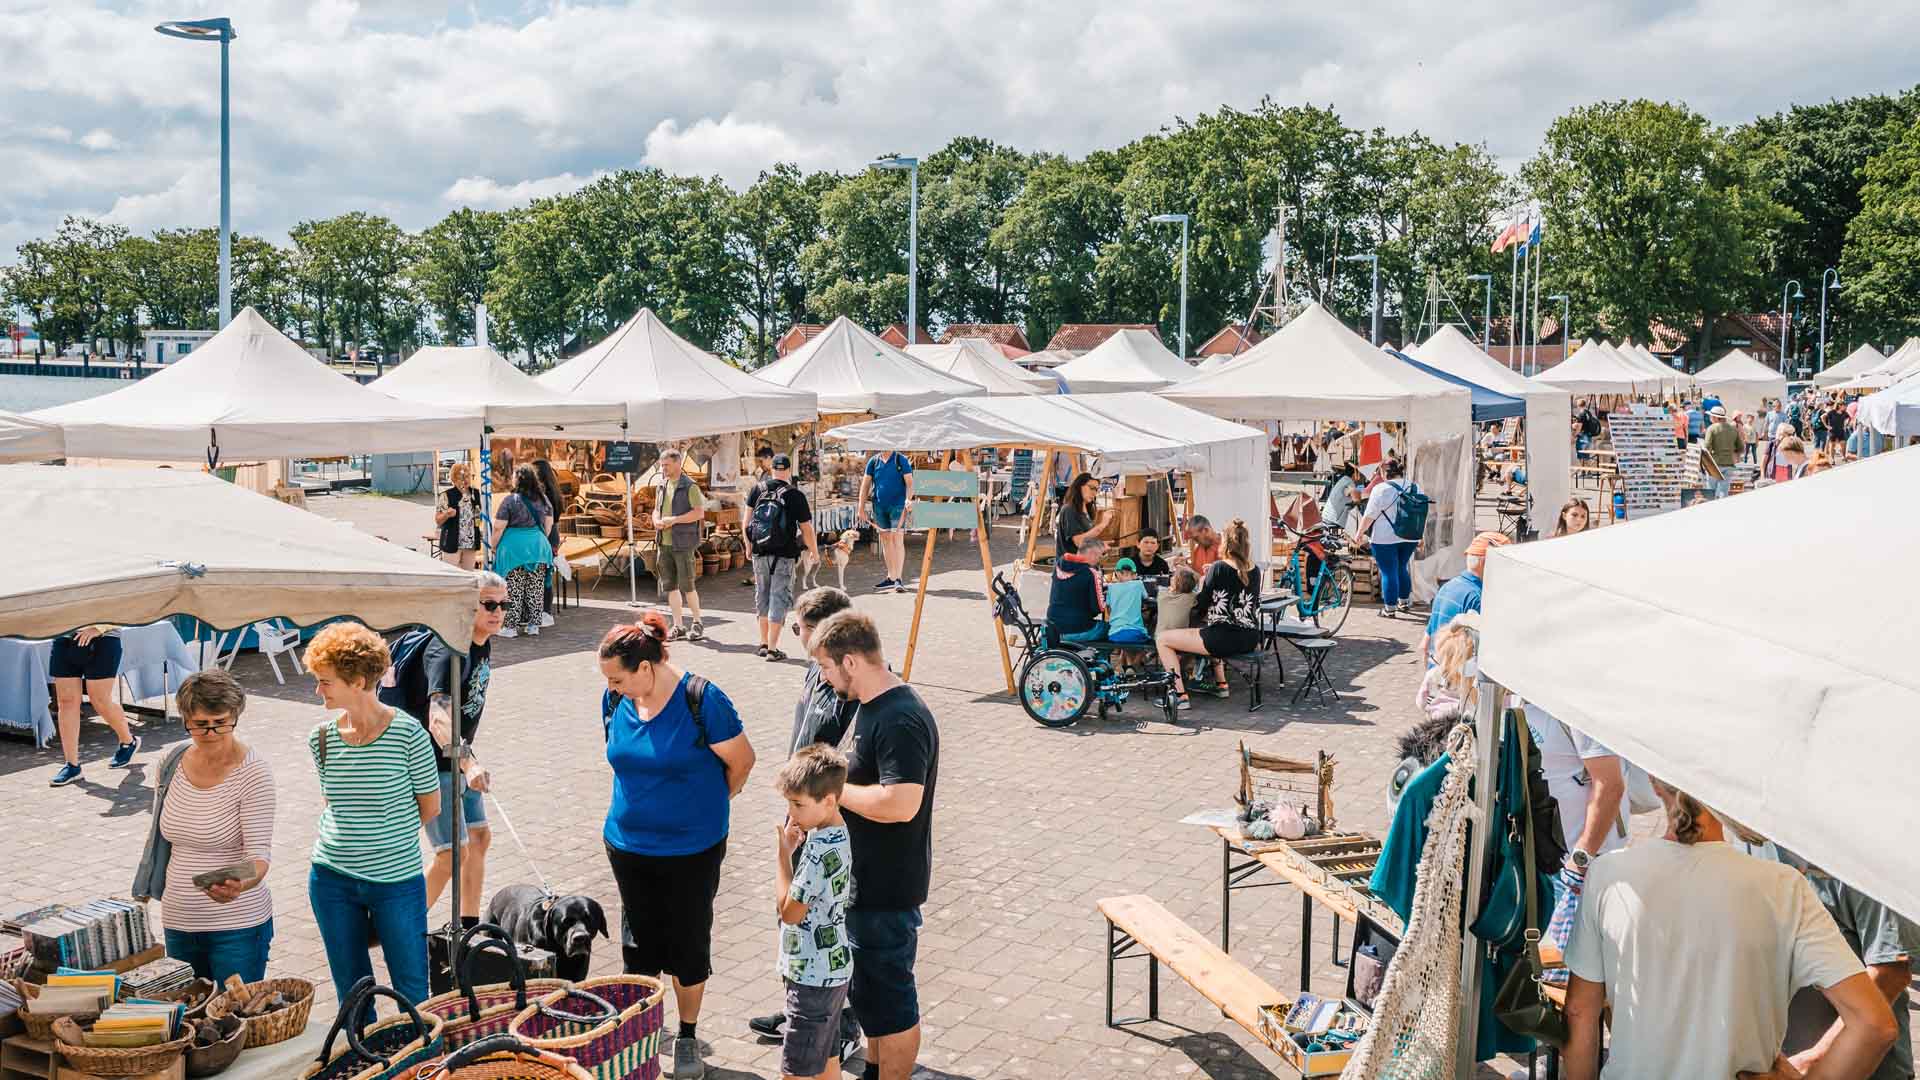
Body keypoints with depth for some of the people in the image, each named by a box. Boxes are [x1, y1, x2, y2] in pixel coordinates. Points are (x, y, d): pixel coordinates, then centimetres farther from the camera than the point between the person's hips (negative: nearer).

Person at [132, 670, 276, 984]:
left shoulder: (253, 772, -15)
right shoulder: (172, 763, 1)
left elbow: (259, 851, -19)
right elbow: (159, 837, 15)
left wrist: (241, 884, -38)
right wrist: (145, 893, 17)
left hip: (238, 925, -5)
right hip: (178, 921, 5)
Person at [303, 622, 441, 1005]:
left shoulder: (407, 733, -13)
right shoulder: (321, 737, 0)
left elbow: (430, 806, -3)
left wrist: (383, 839, 3)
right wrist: (335, 839, 3)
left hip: (397, 880, -4)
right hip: (332, 881, 4)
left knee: (413, 992, 5)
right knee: (350, 994, 15)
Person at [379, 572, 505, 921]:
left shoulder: (484, 643, 3)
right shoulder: (448, 651, -26)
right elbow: (439, 719, -40)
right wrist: (468, 763, -54)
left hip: (457, 759, 9)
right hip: (431, 763, -9)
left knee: (479, 838, 13)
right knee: (453, 853, -8)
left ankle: (470, 928, 25)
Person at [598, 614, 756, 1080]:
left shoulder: (702, 701, -21)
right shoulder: (615, 700, -6)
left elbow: (741, 760, -10)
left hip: (692, 849, -4)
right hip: (628, 845, 4)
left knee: (688, 944, 9)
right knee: (639, 943, 14)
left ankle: (687, 1036, 27)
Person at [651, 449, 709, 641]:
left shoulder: (690, 486, -8)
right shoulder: (661, 485, 13)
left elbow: (700, 512, -13)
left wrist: (674, 520, -18)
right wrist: (656, 521, -1)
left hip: (683, 543, -7)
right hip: (664, 543, 7)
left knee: (687, 585, -4)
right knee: (669, 586, 8)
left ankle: (698, 623, 11)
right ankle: (678, 627, 15)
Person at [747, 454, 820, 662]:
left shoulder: (758, 490, 1)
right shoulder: (795, 495, -11)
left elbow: (747, 521, 8)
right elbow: (806, 529, -9)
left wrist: (749, 545, 22)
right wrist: (814, 552, 5)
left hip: (759, 553, 4)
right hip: (783, 555, -4)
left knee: (762, 597, 17)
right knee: (779, 599, 2)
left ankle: (764, 643, 25)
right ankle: (772, 649, 0)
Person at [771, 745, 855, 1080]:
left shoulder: (821, 849, -25)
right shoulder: (836, 834, 5)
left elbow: (789, 911, -19)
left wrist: (782, 852, -15)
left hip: (813, 975, -10)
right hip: (831, 968, 10)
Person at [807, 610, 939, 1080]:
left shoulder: (901, 721, -25)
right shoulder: (871, 705, 7)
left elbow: (900, 803, -33)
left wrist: (835, 789, -21)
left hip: (886, 887, -11)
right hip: (864, 880, 11)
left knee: (888, 996, 4)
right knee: (865, 987, 24)